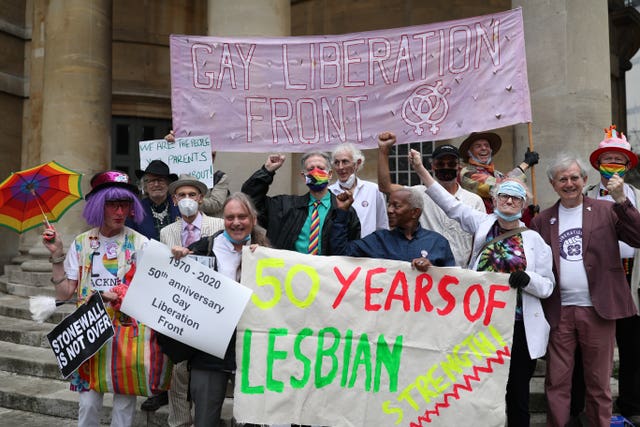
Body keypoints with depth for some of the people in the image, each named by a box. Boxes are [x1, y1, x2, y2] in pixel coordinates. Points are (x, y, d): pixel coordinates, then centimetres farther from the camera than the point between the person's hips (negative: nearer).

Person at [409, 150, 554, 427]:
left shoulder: (534, 240, 3)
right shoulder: (484, 223, 6)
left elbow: (547, 286, 3)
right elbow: (451, 205, 1)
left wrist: (526, 279, -20)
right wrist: (421, 170, -3)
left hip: (519, 326, -1)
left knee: (517, 388, 8)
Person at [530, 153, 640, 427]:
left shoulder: (606, 211, 3)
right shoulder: (542, 220, 8)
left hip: (597, 311, -1)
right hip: (559, 312, 1)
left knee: (599, 382, 12)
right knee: (556, 382, 8)